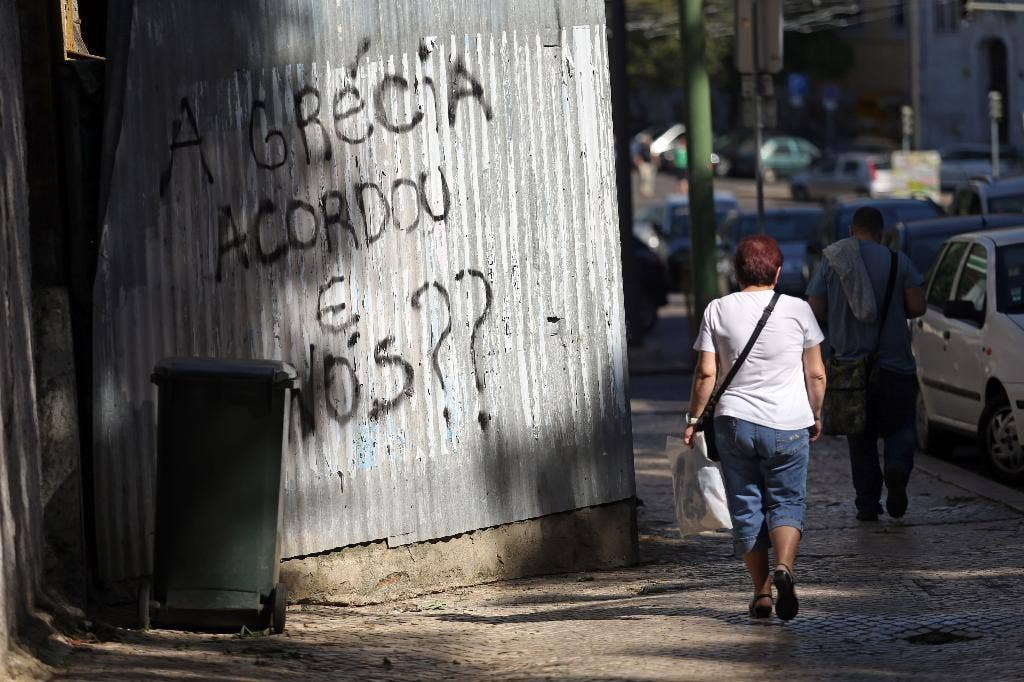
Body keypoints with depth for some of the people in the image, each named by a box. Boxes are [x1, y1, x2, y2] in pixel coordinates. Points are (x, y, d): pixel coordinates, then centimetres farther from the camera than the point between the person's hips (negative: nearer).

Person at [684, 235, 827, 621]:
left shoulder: (718, 310, -1)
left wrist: (694, 419, 7)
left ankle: (761, 593, 8)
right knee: (787, 503, 7)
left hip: (734, 422, 0)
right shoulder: (797, 310, -1)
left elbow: (706, 374, -3)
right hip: (788, 426, 0)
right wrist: (816, 415, 17)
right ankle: (783, 567, -20)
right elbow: (816, 374, 3)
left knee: (746, 509, 9)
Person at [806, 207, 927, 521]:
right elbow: (917, 307, -7)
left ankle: (867, 504, 7)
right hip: (895, 363, -1)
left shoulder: (831, 262, 1)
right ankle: (897, 467, -15)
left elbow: (814, 310, -3)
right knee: (899, 426, 13)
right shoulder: (898, 261, -1)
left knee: (861, 439, 10)